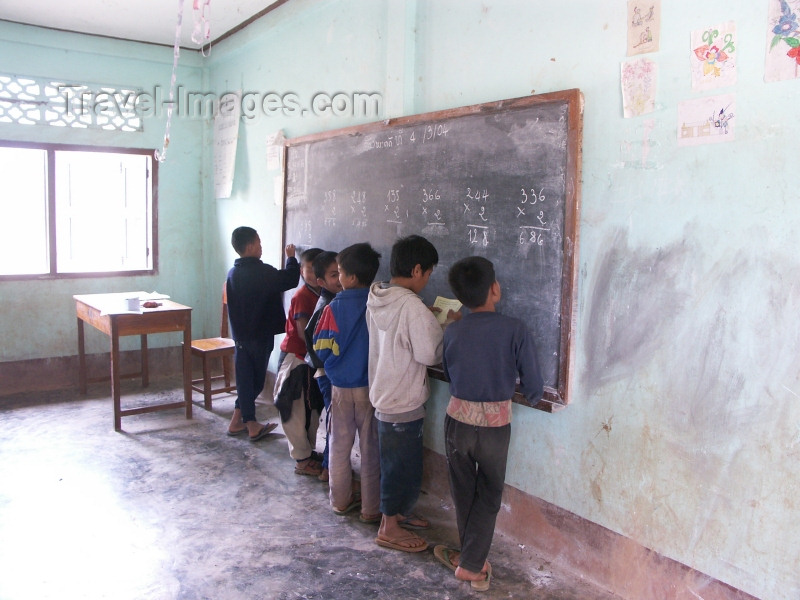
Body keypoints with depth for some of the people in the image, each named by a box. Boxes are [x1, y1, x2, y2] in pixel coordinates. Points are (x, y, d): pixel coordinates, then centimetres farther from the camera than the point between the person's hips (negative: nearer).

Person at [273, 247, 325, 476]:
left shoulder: (321, 295, 7)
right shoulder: (302, 296, -17)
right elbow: (303, 333, -21)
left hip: (311, 357, 9)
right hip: (296, 357, -8)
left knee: (313, 408, 17)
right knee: (298, 411, 1)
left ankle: (310, 450, 31)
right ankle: (302, 460, 10)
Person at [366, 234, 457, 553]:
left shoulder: (377, 299, 2)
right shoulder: (411, 306, -25)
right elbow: (429, 353, -22)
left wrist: (426, 320, 7)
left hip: (384, 393, 9)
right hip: (404, 401, -9)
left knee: (396, 461, 23)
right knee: (403, 464, 7)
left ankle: (399, 511, 40)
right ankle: (390, 528, 22)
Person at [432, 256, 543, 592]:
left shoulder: (452, 333, -6)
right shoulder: (515, 330, -15)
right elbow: (533, 388, -11)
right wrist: (529, 397, 12)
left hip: (458, 421, 2)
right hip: (496, 425, -2)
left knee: (463, 494, 19)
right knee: (488, 497, 16)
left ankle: (474, 559, 32)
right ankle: (471, 565, 17)